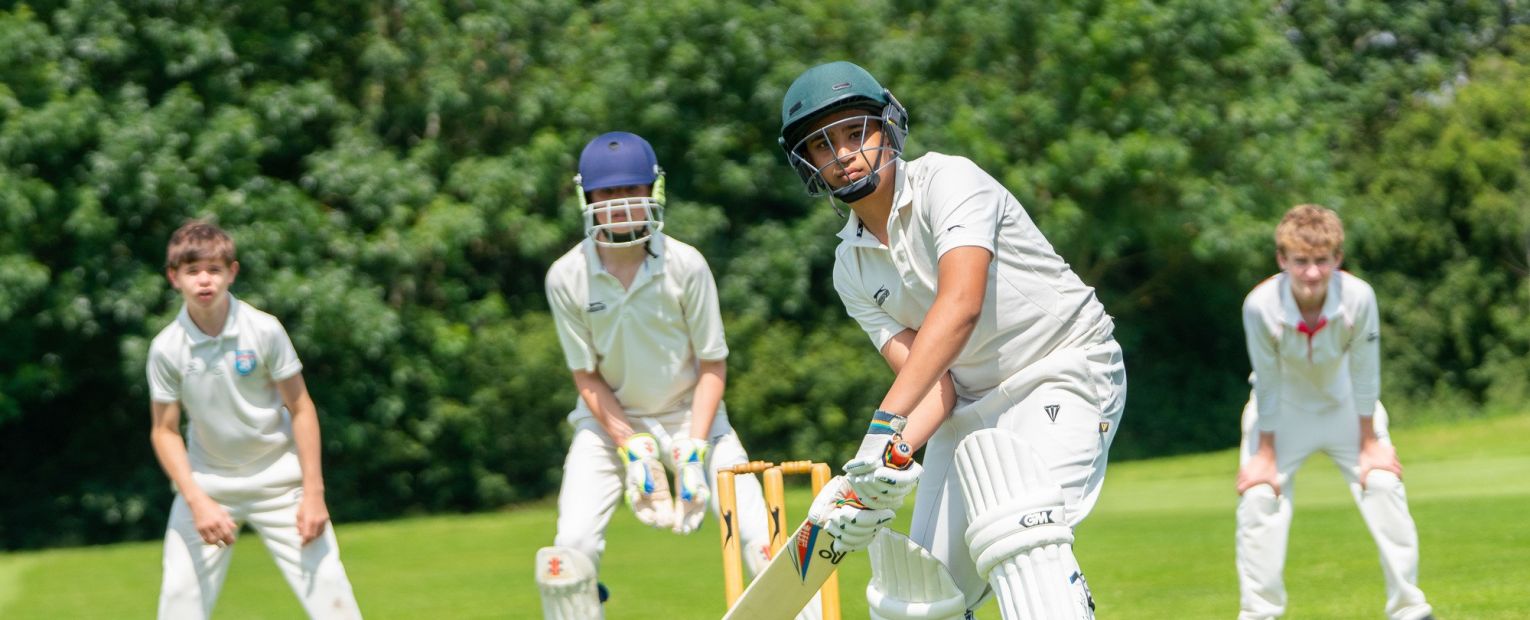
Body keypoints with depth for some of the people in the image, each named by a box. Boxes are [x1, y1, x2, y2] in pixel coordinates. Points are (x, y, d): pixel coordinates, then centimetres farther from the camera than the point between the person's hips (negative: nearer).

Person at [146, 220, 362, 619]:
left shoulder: (264, 330, -13)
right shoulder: (167, 348, -11)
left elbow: (301, 409, -6)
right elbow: (165, 431, -4)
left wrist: (313, 493, -10)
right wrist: (197, 501, -16)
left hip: (278, 481, -1)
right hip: (207, 483, 1)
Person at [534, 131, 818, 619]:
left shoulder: (686, 266, -16)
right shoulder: (566, 279, -15)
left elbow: (712, 365, -8)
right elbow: (587, 377, -6)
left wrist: (693, 451, -17)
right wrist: (633, 451, -15)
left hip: (689, 415, 0)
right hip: (610, 420, 0)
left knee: (764, 542, -15)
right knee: (570, 552, -16)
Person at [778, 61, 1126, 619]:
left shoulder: (948, 181, -16)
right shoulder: (853, 269, 3)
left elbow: (961, 305, -32)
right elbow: (930, 379, -7)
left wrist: (887, 424, -41)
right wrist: (893, 457, -29)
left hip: (1067, 370, -7)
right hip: (970, 404, 7)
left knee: (1015, 533, -31)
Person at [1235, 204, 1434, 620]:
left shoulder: (1359, 297, -31)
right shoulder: (1260, 305, -32)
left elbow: (1364, 375, -19)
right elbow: (1267, 385, -21)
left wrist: (1369, 443, -11)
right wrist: (1265, 453, -12)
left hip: (1345, 405, 1)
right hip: (1283, 410, 0)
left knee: (1383, 485, -10)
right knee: (1258, 496, -10)